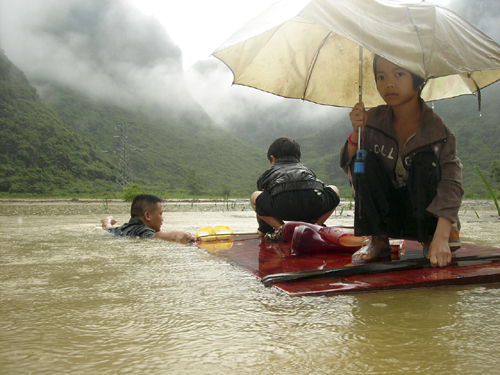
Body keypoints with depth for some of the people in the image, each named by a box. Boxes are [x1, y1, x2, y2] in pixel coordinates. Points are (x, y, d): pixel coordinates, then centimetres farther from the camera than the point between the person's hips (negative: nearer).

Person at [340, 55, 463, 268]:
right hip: (385, 215, 2)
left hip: (423, 212, -2)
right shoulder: (373, 120, -9)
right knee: (364, 158, -21)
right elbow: (348, 166, -8)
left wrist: (441, 238, -38)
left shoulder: (438, 130, -16)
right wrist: (356, 133, -28)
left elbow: (451, 186, -25)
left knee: (425, 160, -26)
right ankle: (377, 240, -10)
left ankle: (431, 239, -11)